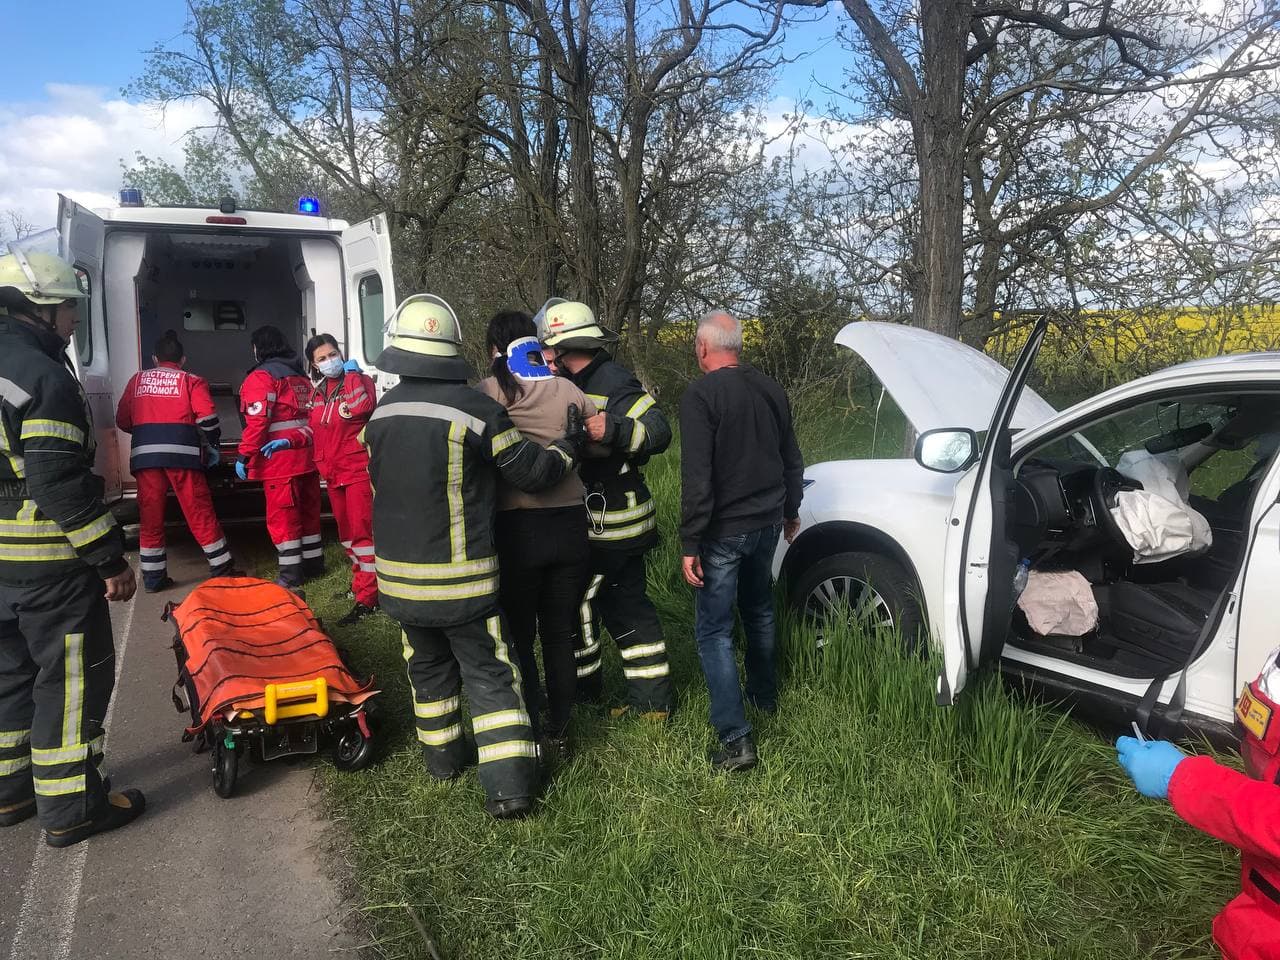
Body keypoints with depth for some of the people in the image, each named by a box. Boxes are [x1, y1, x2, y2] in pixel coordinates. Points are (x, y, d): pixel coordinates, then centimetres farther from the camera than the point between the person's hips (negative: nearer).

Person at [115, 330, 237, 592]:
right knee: (199, 511, 3)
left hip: (144, 453, 2)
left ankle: (153, 577, 12)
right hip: (182, 452, -2)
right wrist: (213, 445, 12)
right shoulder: (192, 381, 7)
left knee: (150, 515, 8)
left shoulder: (137, 380, 16)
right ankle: (222, 568, 9)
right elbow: (207, 418, -4)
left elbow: (123, 421, 17)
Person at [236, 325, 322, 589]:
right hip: (306, 456, 8)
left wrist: (245, 456, -13)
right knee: (307, 509, 17)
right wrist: (293, 439, 0)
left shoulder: (262, 377, -7)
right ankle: (313, 561, 27)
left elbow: (257, 421, -16)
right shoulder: (301, 377, 17)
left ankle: (291, 573, -1)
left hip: (279, 460, -8)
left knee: (281, 515, -2)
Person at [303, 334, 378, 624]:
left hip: (358, 469, -7)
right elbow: (314, 431, 21)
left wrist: (353, 373, -18)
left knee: (362, 531, -9)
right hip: (332, 472, 8)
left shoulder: (358, 381, -6)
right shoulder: (317, 393, 13)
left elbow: (362, 407, -29)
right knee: (346, 532, 16)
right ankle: (361, 578, 31)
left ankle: (366, 597, -8)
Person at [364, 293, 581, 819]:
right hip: (461, 576, -5)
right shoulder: (475, 408, -17)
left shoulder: (381, 412, 2)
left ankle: (442, 754, 35)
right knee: (489, 674, 5)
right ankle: (508, 784, 3)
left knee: (428, 666, 22)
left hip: (400, 573, 5)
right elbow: (533, 471, -9)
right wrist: (568, 445, 9)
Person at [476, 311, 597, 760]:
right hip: (571, 526, 3)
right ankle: (559, 732, 26)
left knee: (518, 638, 11)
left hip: (517, 529, -3)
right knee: (562, 635, 15)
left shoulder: (490, 391, -8)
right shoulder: (569, 391, 1)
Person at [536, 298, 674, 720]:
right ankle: (652, 699, 22)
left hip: (606, 526, -10)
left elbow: (658, 431, -28)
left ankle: (581, 688, 24)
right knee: (628, 605, 14)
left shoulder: (611, 383, -18)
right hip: (620, 523, 10)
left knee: (576, 602, 6)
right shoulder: (585, 382, 12)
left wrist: (614, 430, -43)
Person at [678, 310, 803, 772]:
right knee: (759, 610, 25)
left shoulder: (700, 395, -16)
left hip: (724, 530, -7)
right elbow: (792, 459, 15)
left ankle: (736, 738, -6)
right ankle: (764, 695, 42)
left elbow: (696, 476, -22)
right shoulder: (770, 389, 6)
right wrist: (790, 511, 28)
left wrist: (690, 543, -18)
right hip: (767, 523, 7)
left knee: (714, 630, -2)